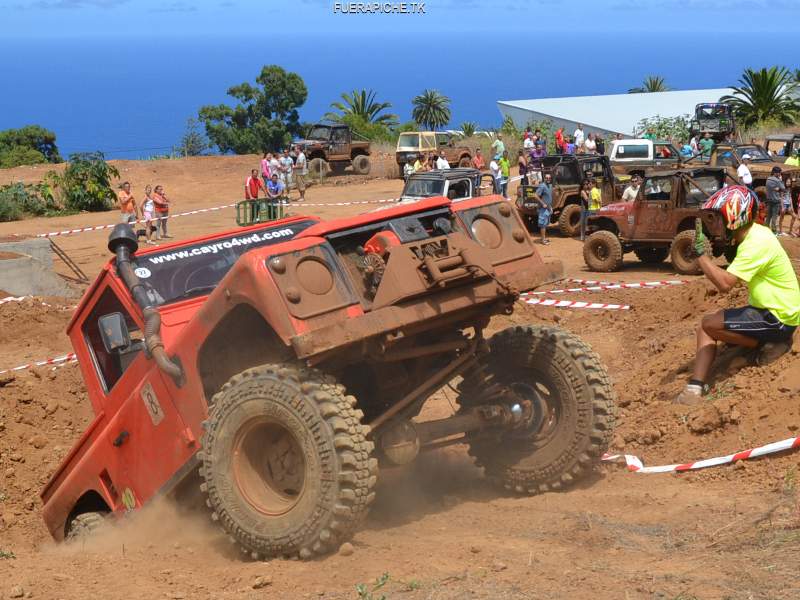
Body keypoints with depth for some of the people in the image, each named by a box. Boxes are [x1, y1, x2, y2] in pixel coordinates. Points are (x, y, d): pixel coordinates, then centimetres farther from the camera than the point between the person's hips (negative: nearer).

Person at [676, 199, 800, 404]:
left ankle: (765, 345, -1)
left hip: (779, 318, -10)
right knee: (705, 328, 4)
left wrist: (700, 252, -27)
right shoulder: (754, 234, 7)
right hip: (766, 309, 10)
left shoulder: (757, 243, -24)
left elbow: (725, 284, -31)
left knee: (709, 324, -15)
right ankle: (695, 388, -7)